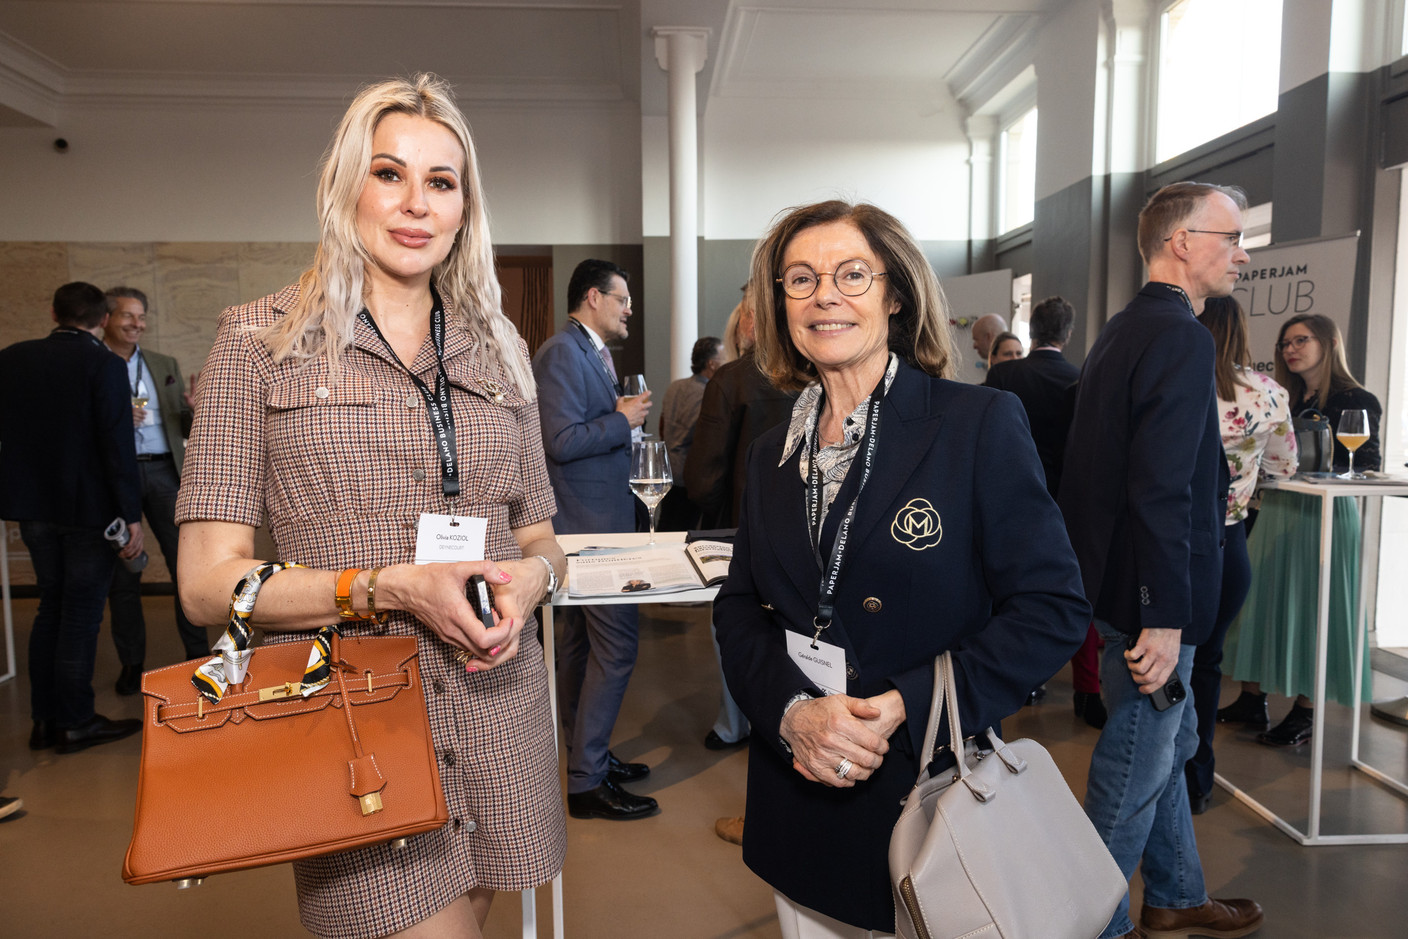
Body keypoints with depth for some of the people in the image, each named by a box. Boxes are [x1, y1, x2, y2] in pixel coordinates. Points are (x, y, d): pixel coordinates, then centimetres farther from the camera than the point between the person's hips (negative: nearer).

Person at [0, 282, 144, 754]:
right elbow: (118, 445, -18)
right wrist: (132, 516, -15)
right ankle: (75, 723, 13)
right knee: (82, 612, 4)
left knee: (52, 605, 17)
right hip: (89, 507, -5)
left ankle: (44, 719, 22)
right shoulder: (104, 365, -13)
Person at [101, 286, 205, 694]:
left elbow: (185, 429, 14)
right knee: (122, 571, 5)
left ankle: (198, 653, 9)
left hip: (163, 470, 3)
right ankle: (131, 662, 16)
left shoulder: (165, 365, 15)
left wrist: (195, 412, -7)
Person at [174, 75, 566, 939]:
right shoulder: (261, 341, -1)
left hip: (497, 712, 4)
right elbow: (208, 584, -6)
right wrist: (390, 587, -18)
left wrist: (528, 578, -9)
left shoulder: (498, 350, 10)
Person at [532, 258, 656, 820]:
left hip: (588, 524, 11)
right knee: (616, 645, -7)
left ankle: (585, 757, 30)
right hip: (590, 524, -11)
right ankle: (587, 781, 3)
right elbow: (562, 441, -24)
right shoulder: (561, 353, -15)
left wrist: (624, 413, 8)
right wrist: (623, 420, -15)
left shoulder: (591, 353, 17)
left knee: (581, 644, 17)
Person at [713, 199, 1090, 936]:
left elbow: (1054, 609, -12)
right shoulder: (774, 452, 6)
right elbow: (739, 607, 6)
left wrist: (905, 708, -20)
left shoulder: (980, 425, -10)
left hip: (928, 791, -4)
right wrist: (791, 709, -13)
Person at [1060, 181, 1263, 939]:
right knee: (1134, 773, 5)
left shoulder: (1123, 329, 11)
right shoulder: (1180, 336, -20)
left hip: (1117, 576, 10)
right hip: (1152, 594, -10)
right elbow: (1163, 491, -26)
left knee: (1171, 745, 24)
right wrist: (1166, 616, -24)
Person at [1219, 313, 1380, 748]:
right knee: (1260, 599, 7)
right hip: (1274, 510, 6)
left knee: (1310, 608, -1)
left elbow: (1367, 467, -10)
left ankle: (1305, 712, 11)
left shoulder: (1356, 401, -5)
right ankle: (1252, 699, 17)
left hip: (1323, 515, -6)